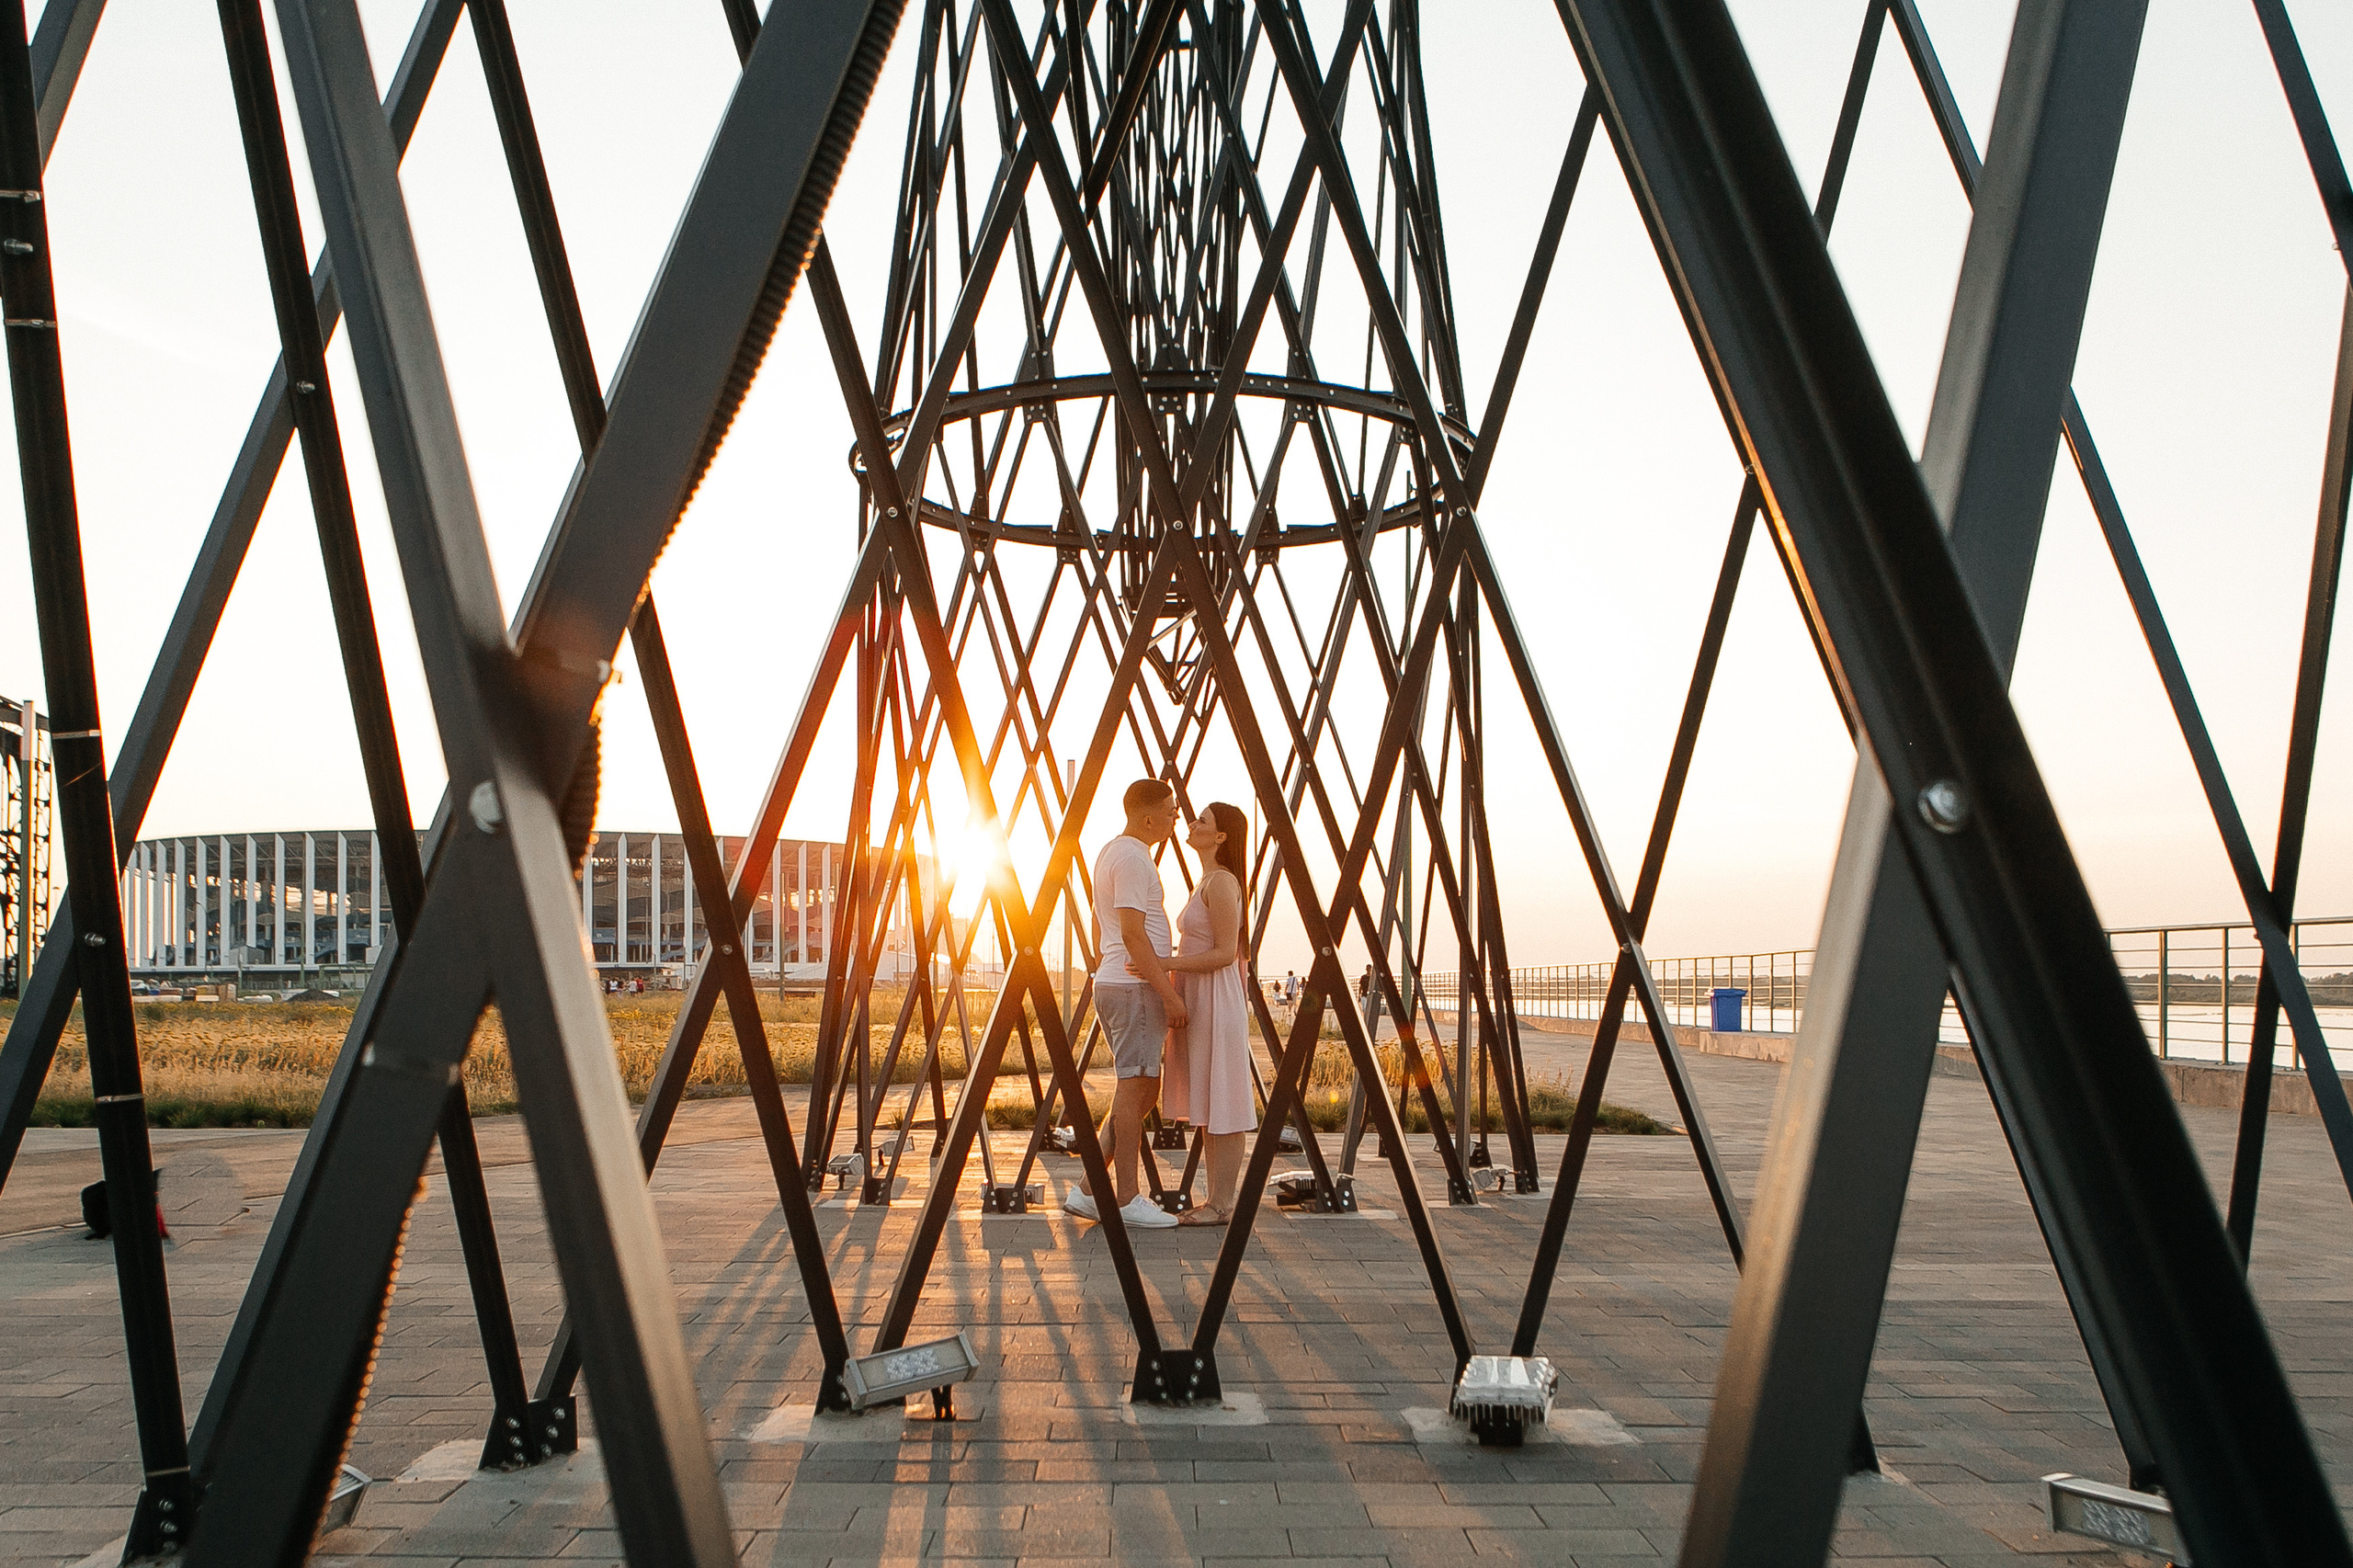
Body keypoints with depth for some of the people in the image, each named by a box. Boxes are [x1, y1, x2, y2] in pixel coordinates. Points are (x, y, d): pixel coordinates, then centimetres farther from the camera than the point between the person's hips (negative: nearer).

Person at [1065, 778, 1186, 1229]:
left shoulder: (1111, 853, 19)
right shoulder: (1133, 858, -13)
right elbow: (1134, 934, -19)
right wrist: (1170, 993, -18)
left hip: (1112, 984, 10)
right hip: (1136, 987, -10)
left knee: (1141, 1090, 12)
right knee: (1135, 1087, -5)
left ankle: (1092, 1190, 13)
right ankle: (1126, 1199, 0)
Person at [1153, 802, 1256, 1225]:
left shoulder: (1222, 883, -14)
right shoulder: (1208, 882, 17)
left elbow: (1225, 954, -19)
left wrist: (1165, 964, -22)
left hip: (1215, 1002, -10)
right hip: (1197, 1003, 10)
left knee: (1222, 1108, -4)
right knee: (1206, 1109, 11)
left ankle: (1223, 1204, 2)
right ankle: (1216, 1201, 16)